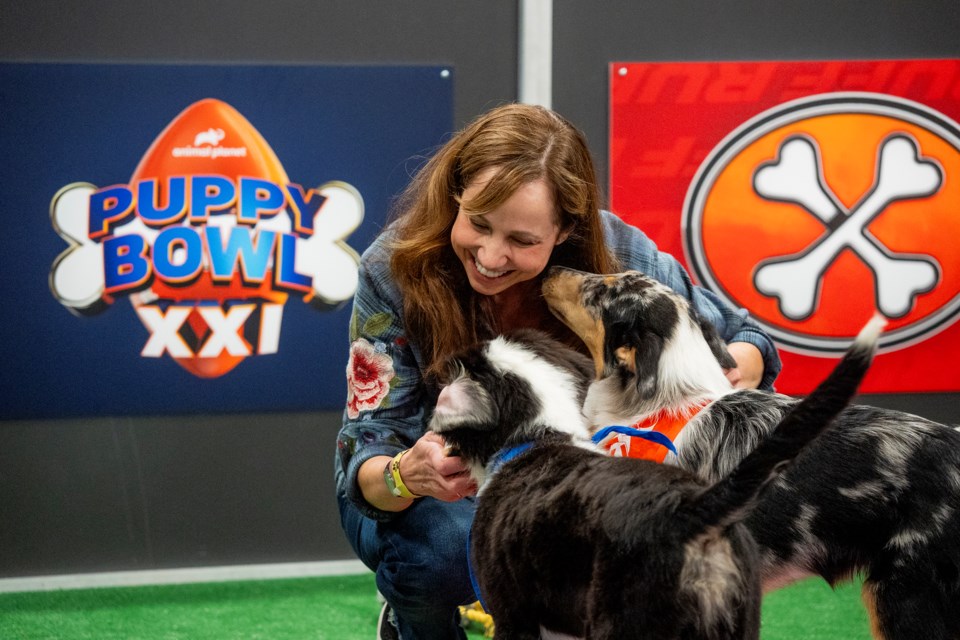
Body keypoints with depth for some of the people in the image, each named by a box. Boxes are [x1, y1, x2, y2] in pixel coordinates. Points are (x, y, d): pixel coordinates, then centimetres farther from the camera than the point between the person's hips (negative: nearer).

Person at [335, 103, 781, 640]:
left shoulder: (616, 255, -21)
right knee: (441, 546, -36)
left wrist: (736, 369, -35)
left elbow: (748, 345, -9)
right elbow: (365, 462, -24)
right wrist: (406, 475, -49)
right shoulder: (395, 270, -25)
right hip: (437, 499, -2)